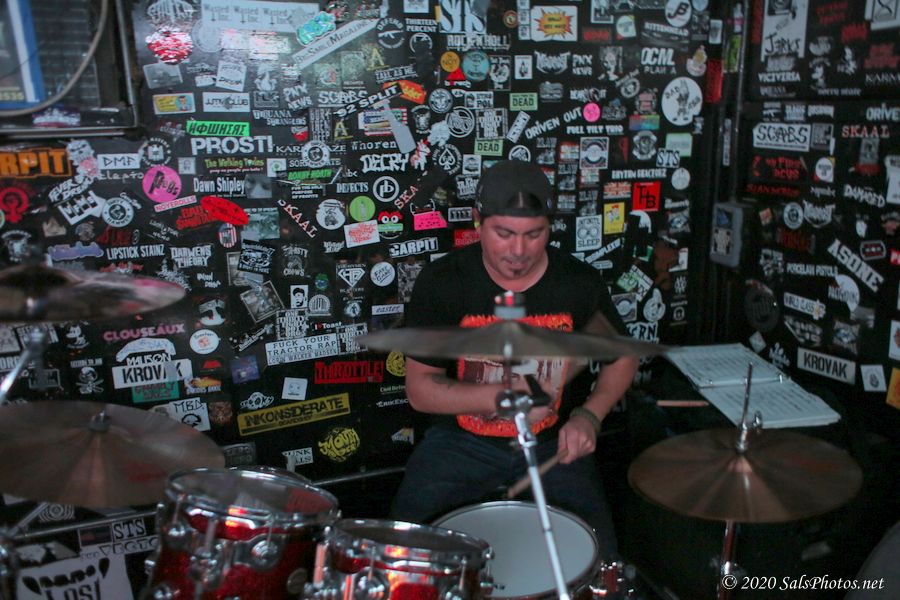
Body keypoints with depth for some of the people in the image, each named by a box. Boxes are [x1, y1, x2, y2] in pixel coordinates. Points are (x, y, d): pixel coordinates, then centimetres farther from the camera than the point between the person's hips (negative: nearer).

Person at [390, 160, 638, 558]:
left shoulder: (580, 283, -10)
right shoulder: (441, 282, -13)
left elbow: (622, 358, 7)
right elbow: (420, 390, -11)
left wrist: (589, 414, -12)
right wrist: (503, 395, -26)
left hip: (555, 442, 1)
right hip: (463, 440, 0)